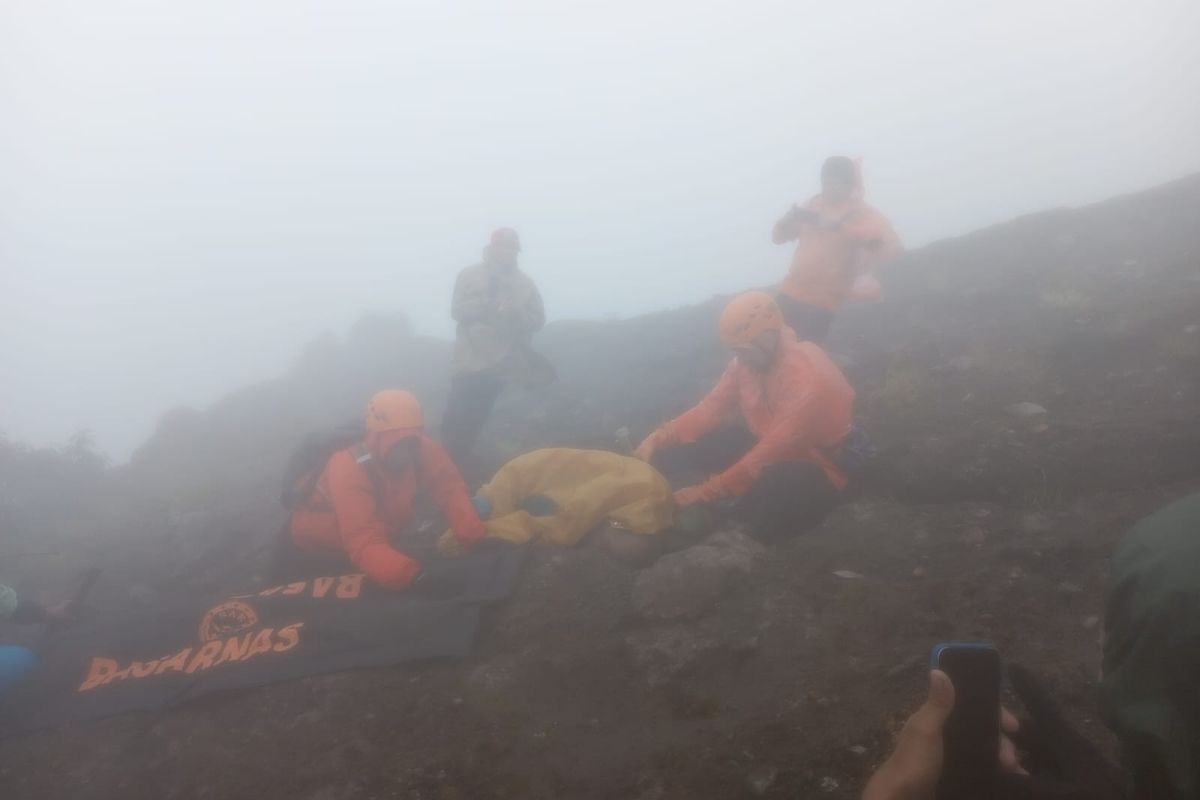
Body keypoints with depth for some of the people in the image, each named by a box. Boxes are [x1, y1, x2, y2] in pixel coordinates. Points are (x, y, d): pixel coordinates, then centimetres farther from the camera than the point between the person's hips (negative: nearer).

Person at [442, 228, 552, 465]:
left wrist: (516, 313, -18)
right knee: (458, 418, -7)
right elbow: (457, 310, -5)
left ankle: (454, 465, 13)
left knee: (475, 420, 4)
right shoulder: (470, 275, 3)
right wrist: (489, 303, -20)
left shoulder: (525, 283, 6)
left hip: (500, 363, 1)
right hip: (471, 360, -1)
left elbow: (538, 320, 3)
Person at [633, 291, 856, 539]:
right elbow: (711, 409, -3)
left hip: (816, 467, -7)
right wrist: (657, 439, -17)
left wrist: (706, 491, -33)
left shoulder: (808, 377, -30)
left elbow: (772, 454, -33)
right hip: (768, 449, 8)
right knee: (694, 443, -9)